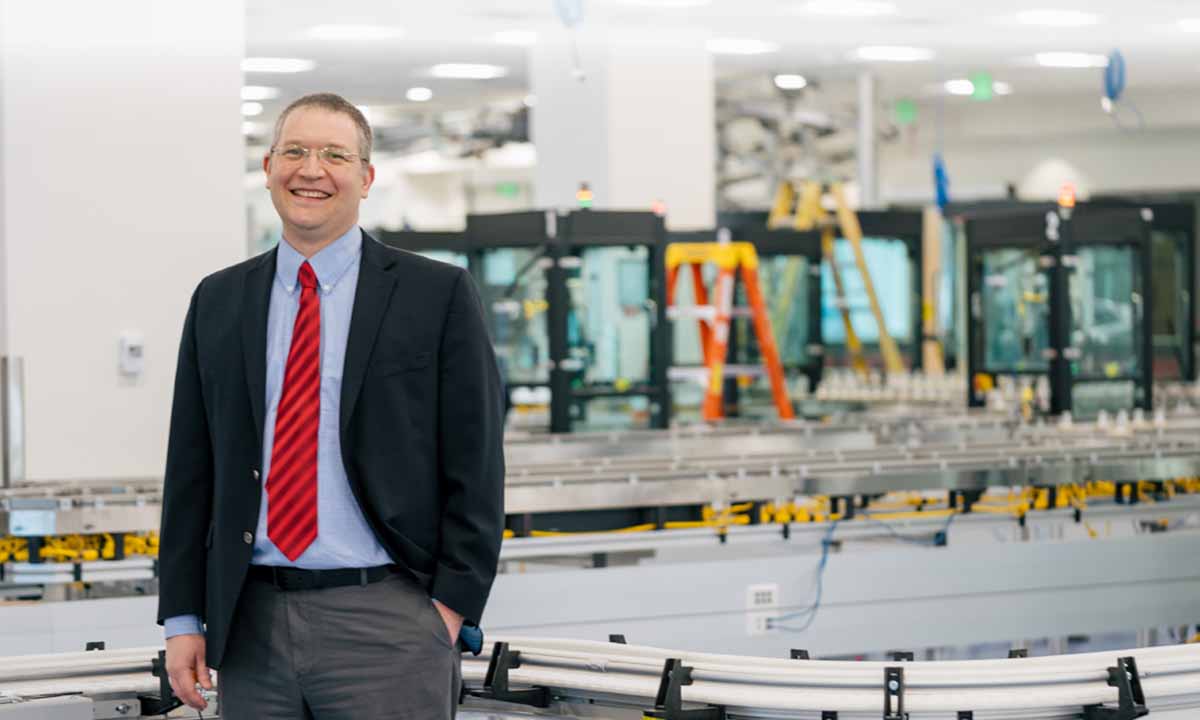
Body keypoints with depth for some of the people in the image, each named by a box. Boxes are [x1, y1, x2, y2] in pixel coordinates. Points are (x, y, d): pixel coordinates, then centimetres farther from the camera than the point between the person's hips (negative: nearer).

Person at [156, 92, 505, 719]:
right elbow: (190, 470, 13)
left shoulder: (439, 295, 1)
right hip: (253, 629, 3)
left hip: (386, 623, -3)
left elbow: (475, 469, -1)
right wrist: (183, 618, 7)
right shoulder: (217, 302, 12)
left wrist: (450, 610, -8)